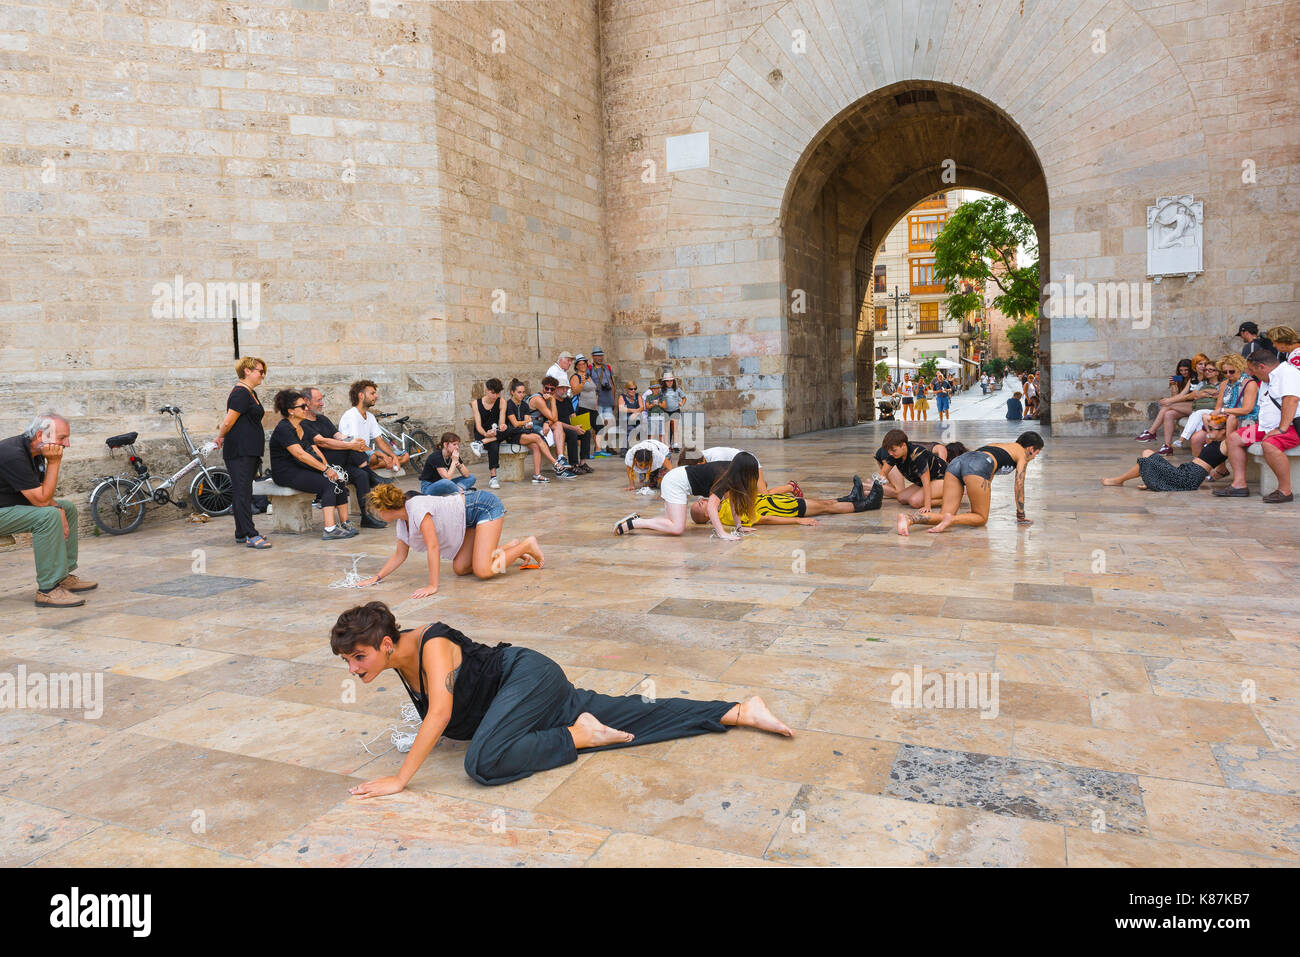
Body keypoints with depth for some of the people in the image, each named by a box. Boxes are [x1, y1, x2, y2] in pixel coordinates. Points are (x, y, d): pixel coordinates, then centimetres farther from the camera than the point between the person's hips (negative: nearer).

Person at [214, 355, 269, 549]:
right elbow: (229, 421, -15)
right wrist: (221, 437, 1)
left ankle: (241, 534, 16)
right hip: (239, 451, -10)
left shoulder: (251, 393, 19)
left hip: (250, 451, 10)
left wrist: (221, 435, 17)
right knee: (242, 491, -10)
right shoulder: (241, 393, -13)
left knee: (242, 492, 11)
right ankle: (250, 535, -12)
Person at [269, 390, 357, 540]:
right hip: (287, 474, -8)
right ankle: (329, 529, -31)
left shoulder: (303, 427, 14)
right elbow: (300, 454, -23)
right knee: (328, 484, -26)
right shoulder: (283, 429, -15)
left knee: (338, 481, -11)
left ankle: (344, 524, -10)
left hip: (302, 470, 8)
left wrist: (328, 467, -6)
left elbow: (316, 450, 11)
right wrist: (325, 469, -24)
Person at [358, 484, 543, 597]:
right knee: (460, 568, 2)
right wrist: (376, 578, 12)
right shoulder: (402, 521, 5)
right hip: (472, 519, 10)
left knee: (482, 571, -19)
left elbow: (433, 547, -28)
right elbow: (400, 555, 17)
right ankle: (512, 546, 16)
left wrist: (432, 586, -27)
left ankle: (527, 545, 1)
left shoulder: (417, 508, -24)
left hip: (484, 505, -10)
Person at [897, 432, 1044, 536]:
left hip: (957, 462, 7)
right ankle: (950, 518, -22)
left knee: (945, 516, 1)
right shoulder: (1022, 453, 21)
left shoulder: (998, 445, 41)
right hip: (976, 466, -7)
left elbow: (987, 476, 46)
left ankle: (908, 519, -24)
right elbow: (1019, 485, 16)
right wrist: (1021, 517, 22)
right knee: (981, 518, 7)